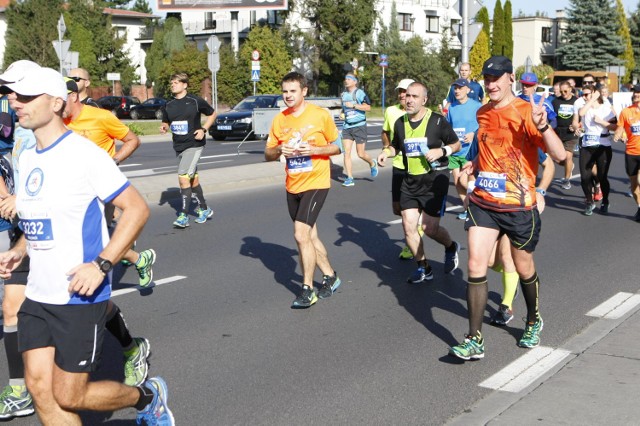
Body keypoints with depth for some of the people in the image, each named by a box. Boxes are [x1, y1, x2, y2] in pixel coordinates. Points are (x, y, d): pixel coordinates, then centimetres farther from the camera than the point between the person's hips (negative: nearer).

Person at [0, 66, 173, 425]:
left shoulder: (83, 153, -15)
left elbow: (137, 208, -16)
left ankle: (149, 397, 25)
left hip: (80, 297, -7)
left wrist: (101, 265, -23)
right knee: (39, 385, 4)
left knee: (69, 396, -1)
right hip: (38, 297, 7)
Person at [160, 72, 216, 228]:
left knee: (183, 177, -17)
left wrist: (204, 129, -9)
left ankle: (184, 215, -14)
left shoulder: (195, 101, -7)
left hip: (194, 144, -7)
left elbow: (212, 114, 4)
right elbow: (165, 122, 20)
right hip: (178, 146, 7)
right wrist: (164, 127, -4)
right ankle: (204, 209, 32)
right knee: (192, 179, 16)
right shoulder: (168, 105, 7)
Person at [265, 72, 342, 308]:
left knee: (301, 235, -15)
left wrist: (313, 149, -18)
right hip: (292, 186, 6)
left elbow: (337, 146, -2)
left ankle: (308, 289, -3)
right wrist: (279, 150, -14)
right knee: (310, 236, 15)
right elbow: (268, 154, 8)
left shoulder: (320, 115, -9)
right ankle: (330, 277, 33)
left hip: (316, 183, -6)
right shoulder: (279, 120, 4)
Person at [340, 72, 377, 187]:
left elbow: (368, 107, -17)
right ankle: (349, 178, -2)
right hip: (347, 127, 6)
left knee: (361, 154, -1)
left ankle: (372, 164, 32)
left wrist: (353, 105, -21)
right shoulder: (344, 94, 13)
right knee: (346, 152, -6)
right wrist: (342, 112, 12)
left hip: (359, 126, -6)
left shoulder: (360, 93, -7)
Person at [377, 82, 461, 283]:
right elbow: (396, 146, 22)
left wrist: (441, 151, -17)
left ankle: (451, 247, 28)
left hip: (435, 178, -5)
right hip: (410, 180, 5)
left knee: (430, 228, -6)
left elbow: (456, 144, 1)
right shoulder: (400, 123, 5)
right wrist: (386, 152, 1)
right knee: (408, 225, -1)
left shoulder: (437, 121, -8)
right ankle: (424, 268, 16)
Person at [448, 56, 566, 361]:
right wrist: (475, 163, 11)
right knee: (476, 266, -6)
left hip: (519, 206, -4)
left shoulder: (526, 112, -12)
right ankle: (474, 341, -2)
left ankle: (533, 322, 40)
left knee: (524, 268, 13)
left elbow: (559, 155, -21)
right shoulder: (482, 113, 7)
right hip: (483, 203, 4)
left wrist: (542, 126, -36)